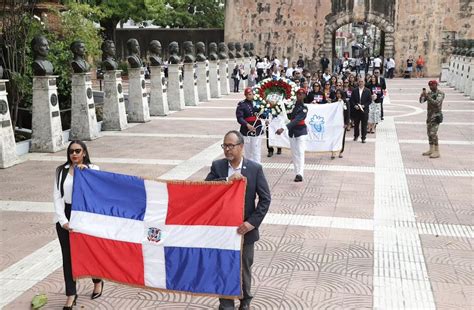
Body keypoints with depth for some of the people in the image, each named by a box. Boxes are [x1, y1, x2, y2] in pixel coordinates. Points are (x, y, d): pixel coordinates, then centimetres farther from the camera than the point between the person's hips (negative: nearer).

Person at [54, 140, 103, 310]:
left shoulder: (92, 169, 0)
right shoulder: (61, 170, 4)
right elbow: (57, 196, -2)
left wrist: (85, 172, -27)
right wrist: (63, 220, -13)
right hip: (65, 216, 2)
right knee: (68, 255, 4)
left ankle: (98, 282, 37)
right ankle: (71, 294, 14)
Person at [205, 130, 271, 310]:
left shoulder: (255, 168, -8)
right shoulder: (217, 166, -3)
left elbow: (265, 199, -8)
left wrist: (253, 222, -17)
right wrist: (227, 180, -27)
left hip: (245, 228, -1)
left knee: (244, 268, 16)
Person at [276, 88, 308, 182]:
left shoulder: (304, 108, -13)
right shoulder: (293, 105, 5)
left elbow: (296, 120, -25)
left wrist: (283, 128, -35)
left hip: (301, 132, -6)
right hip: (292, 131, 6)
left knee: (300, 152, -13)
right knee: (294, 153, 6)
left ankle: (300, 174, -21)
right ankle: (297, 173, 10)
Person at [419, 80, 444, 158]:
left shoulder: (440, 94, -12)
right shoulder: (429, 93, 10)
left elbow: (436, 103, -26)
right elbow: (421, 101, 3)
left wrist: (427, 97, -30)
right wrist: (422, 95, -18)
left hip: (436, 116, -8)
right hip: (429, 115, 8)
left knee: (433, 133, -13)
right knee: (429, 133, 10)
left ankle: (437, 152, -9)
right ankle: (431, 150, 18)